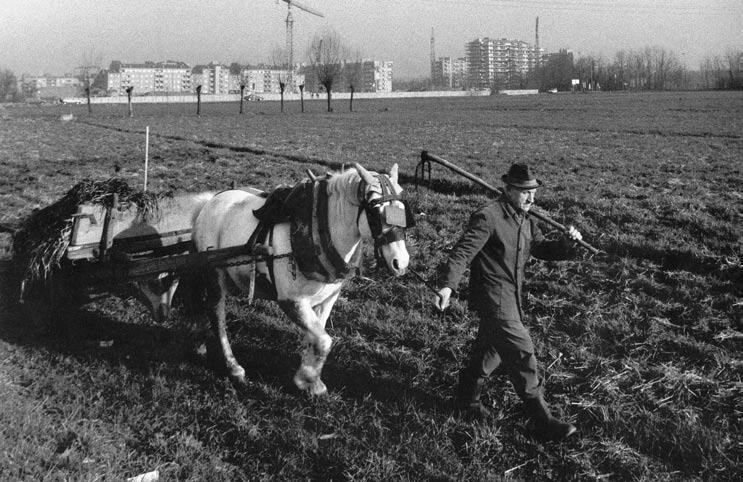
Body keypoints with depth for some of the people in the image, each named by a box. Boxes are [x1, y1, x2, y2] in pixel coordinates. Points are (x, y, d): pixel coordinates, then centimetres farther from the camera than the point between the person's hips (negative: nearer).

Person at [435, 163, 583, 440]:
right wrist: (447, 285, -34)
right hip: (493, 299, -9)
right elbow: (462, 252, -22)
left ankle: (466, 400, 39)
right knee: (522, 353, -10)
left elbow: (541, 249, 20)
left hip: (510, 299, 9)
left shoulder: (527, 222, 12)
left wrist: (567, 243, 0)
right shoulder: (487, 217, -16)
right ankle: (541, 419, -2)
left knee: (490, 351, 20)